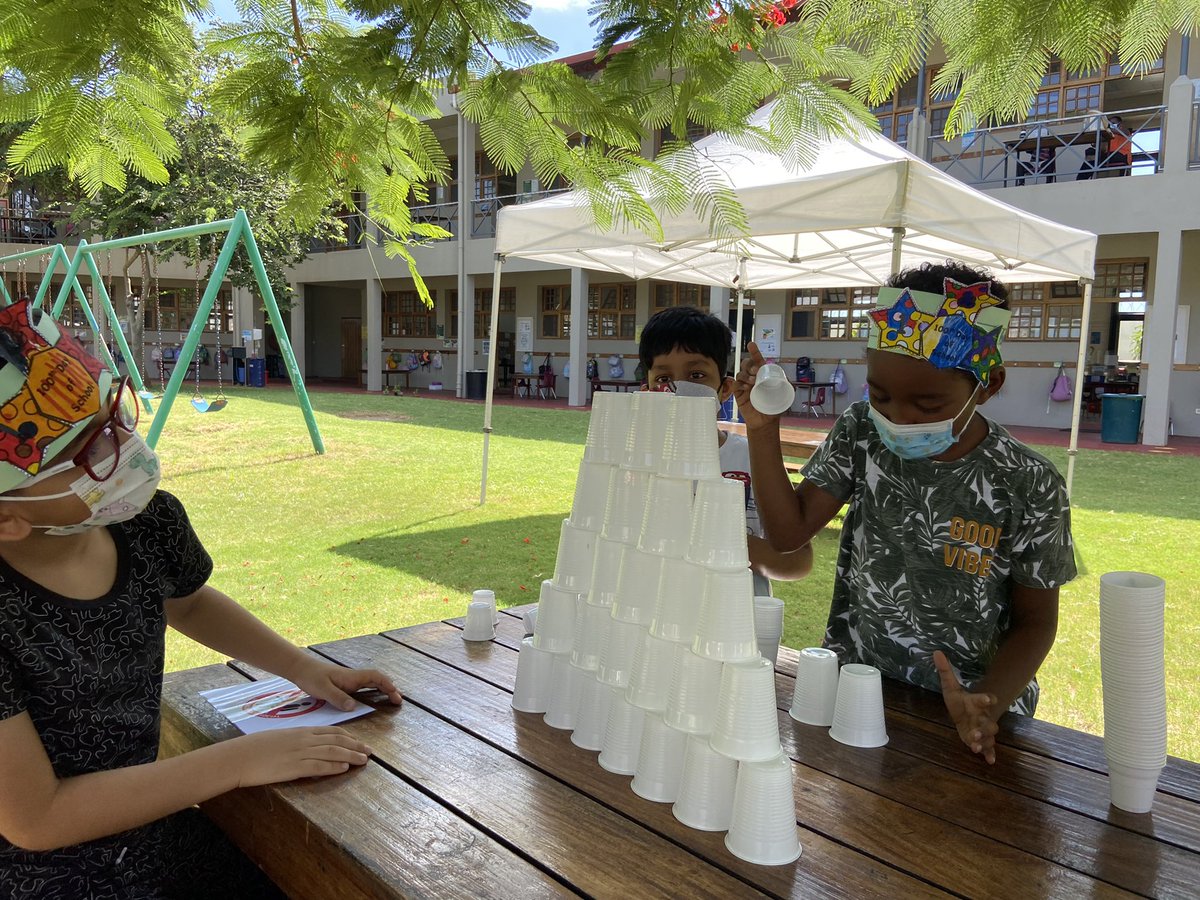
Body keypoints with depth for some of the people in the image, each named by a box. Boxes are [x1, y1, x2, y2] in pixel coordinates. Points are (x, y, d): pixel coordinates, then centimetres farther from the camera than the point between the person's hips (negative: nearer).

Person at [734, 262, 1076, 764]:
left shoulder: (1029, 487, -10)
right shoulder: (861, 433, -1)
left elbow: (1035, 622, -1)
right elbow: (789, 532, -4)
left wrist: (988, 707, -18)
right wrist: (762, 429, -14)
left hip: (967, 711, -1)